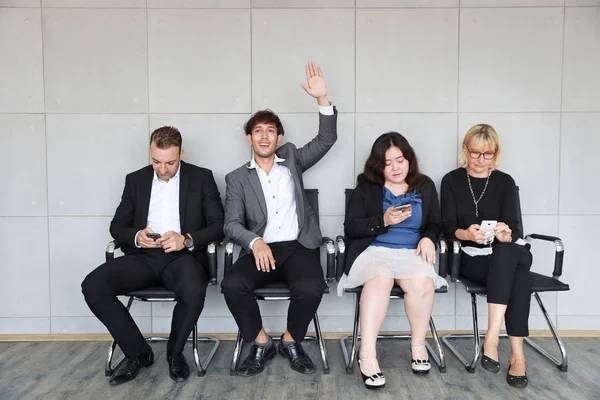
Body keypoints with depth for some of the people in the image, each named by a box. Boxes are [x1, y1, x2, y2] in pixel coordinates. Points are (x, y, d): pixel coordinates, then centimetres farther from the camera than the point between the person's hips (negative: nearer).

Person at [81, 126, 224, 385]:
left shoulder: (202, 178, 4)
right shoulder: (135, 180, 13)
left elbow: (218, 225, -1)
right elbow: (117, 226, 12)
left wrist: (187, 240, -19)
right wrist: (136, 236, -11)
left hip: (183, 255, -3)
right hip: (143, 255, 3)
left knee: (194, 291, -36)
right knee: (92, 286, -22)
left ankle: (174, 353, -3)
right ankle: (137, 352, -2)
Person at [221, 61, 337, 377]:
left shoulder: (291, 159, 14)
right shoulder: (237, 178, 10)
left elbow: (326, 140, 3)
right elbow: (232, 224, 0)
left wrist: (322, 98, -11)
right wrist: (255, 242, -21)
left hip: (298, 247, 0)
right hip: (260, 249, 0)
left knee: (311, 288, -30)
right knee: (232, 284, -28)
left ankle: (291, 341, 1)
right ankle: (261, 343, -3)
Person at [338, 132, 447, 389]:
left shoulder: (425, 185, 14)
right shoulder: (365, 186, 6)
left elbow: (435, 225, 16)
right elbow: (350, 228, -1)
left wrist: (428, 238, -7)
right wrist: (383, 220, -15)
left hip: (412, 253, 2)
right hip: (374, 250, -2)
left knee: (421, 283, -31)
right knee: (379, 280, -36)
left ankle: (418, 344, -7)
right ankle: (367, 355, -34)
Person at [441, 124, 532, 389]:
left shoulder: (505, 182, 7)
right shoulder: (452, 181, 3)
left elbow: (514, 228, -3)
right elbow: (448, 227, -6)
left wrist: (506, 235, -29)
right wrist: (466, 234, -29)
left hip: (508, 253, 2)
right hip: (471, 257, -1)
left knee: (507, 252, -36)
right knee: (518, 273, -33)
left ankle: (492, 338, -39)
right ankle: (516, 354, -33)